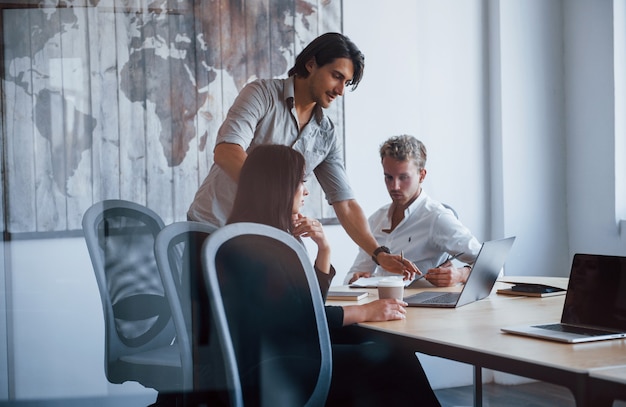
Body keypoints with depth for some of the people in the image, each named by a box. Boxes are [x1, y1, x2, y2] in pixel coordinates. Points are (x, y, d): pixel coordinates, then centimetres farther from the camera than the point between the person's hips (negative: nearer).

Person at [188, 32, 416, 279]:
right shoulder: (263, 94, -9)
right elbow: (226, 152, -24)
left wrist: (379, 254, -8)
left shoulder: (326, 136, 7)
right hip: (212, 227, -5)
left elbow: (345, 205, 7)